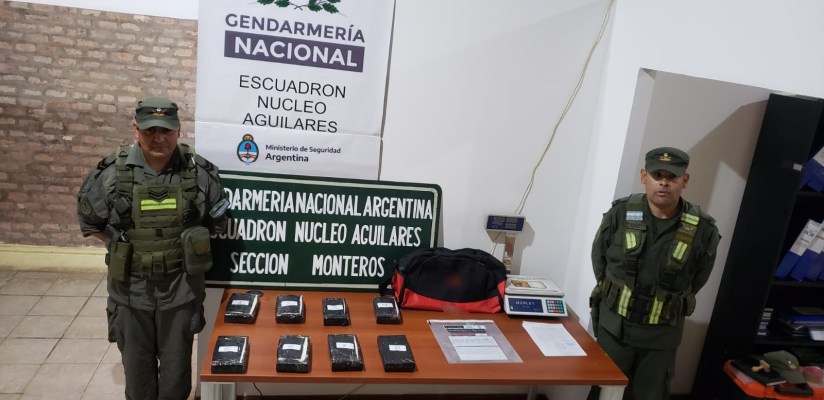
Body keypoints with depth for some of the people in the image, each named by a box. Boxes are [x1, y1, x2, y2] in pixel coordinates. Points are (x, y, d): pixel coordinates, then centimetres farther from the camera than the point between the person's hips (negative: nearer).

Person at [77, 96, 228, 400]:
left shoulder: (200, 172, -10)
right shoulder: (111, 172, -10)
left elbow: (217, 222, 4)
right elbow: (90, 222, 6)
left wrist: (185, 246, 2)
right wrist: (124, 248, 3)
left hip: (181, 286, 0)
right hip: (130, 287, 1)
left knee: (176, 365, 14)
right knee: (136, 364, 17)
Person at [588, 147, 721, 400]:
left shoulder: (703, 229, -12)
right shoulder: (620, 213, -11)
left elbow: (697, 280, 4)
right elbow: (599, 258, 4)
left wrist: (669, 305, 7)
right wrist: (615, 295, 5)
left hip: (661, 334, 0)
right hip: (613, 325, 0)